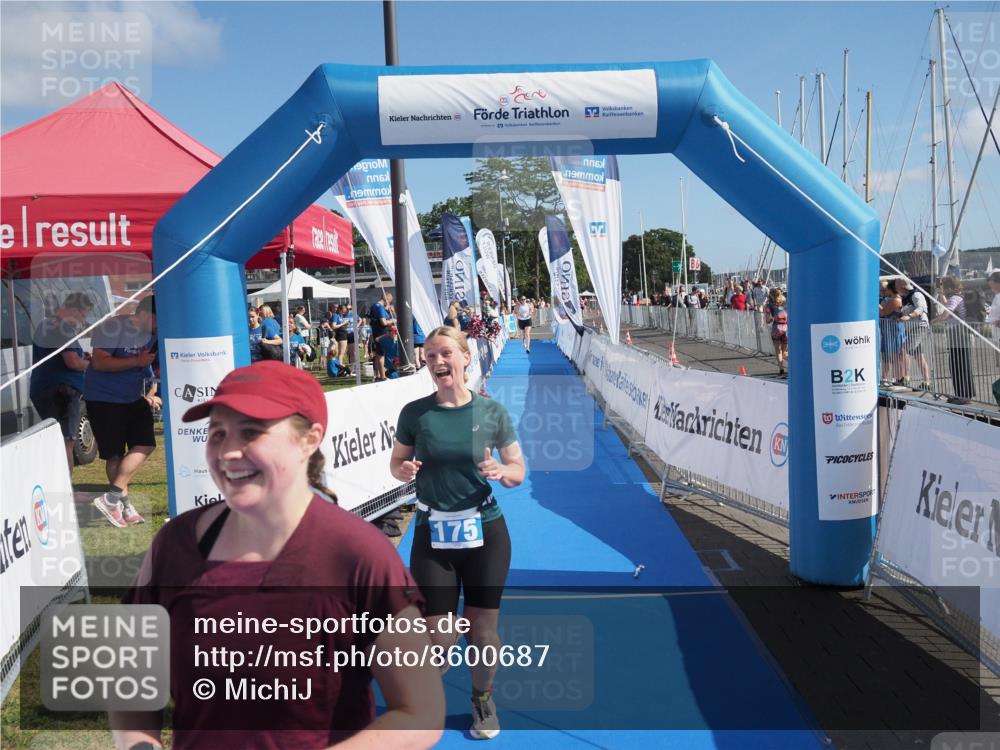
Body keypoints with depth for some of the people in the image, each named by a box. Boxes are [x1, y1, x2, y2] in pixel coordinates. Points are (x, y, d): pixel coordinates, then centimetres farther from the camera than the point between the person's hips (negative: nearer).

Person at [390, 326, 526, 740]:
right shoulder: (414, 412, -5)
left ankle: (483, 698, 40)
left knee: (482, 629, 10)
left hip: (485, 532, 0)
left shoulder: (492, 411, -5)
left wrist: (500, 472, -20)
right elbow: (396, 463, 8)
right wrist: (404, 471, -15)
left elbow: (518, 470, 2)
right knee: (436, 637, 2)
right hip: (432, 535, 0)